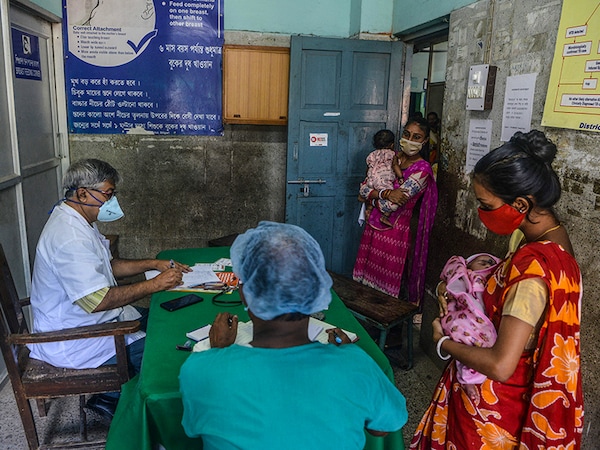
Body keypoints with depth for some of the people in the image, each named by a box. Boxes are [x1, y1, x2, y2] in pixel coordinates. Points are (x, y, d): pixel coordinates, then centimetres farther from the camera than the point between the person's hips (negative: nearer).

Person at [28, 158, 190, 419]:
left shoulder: (77, 221, 7)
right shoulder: (69, 237, -28)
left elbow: (108, 266, 17)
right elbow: (97, 300, -32)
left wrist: (153, 264, 5)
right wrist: (155, 285, -25)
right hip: (71, 343, -11)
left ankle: (111, 396, 16)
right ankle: (111, 399, 8)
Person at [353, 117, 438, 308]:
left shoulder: (422, 168, -9)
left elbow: (392, 204, -18)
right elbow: (363, 189, 1)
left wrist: (372, 194, -5)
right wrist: (385, 193, -16)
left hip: (393, 233, -5)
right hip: (373, 227, 5)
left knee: (385, 289, 5)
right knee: (363, 283, 12)